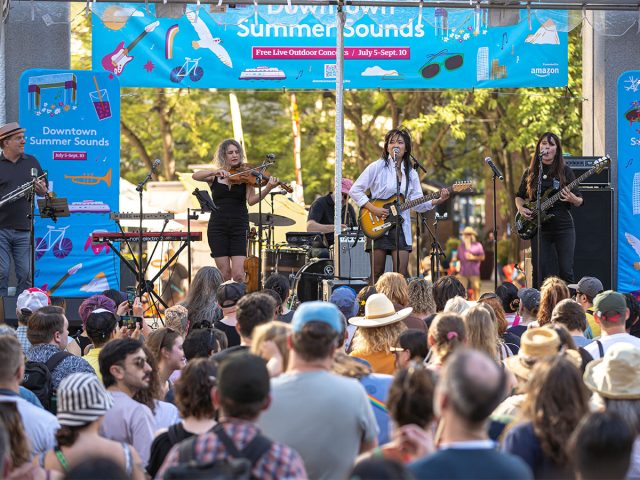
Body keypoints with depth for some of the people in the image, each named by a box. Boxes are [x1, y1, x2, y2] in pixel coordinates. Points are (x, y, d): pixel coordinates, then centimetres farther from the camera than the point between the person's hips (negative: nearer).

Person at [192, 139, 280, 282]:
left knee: (238, 275, -12)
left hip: (239, 227, -1)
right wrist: (215, 172, -25)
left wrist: (267, 189, -27)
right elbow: (195, 176, -10)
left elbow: (251, 200, -9)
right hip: (218, 227, 1)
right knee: (224, 274, 0)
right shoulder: (215, 176, 8)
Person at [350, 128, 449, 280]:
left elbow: (418, 204, 6)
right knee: (377, 273, -1)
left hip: (400, 226, 3)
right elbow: (355, 190, -3)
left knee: (401, 274, -5)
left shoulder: (411, 174, 11)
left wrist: (438, 201, -10)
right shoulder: (377, 167, -1)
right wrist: (373, 209, -13)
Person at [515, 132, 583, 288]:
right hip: (539, 228, 2)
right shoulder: (530, 173, 8)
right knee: (540, 273, -1)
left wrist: (573, 199, -19)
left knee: (566, 271, -7)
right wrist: (521, 208, -2)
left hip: (563, 228, -2)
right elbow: (519, 196, 19)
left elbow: (579, 202, 4)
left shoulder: (565, 171, 3)